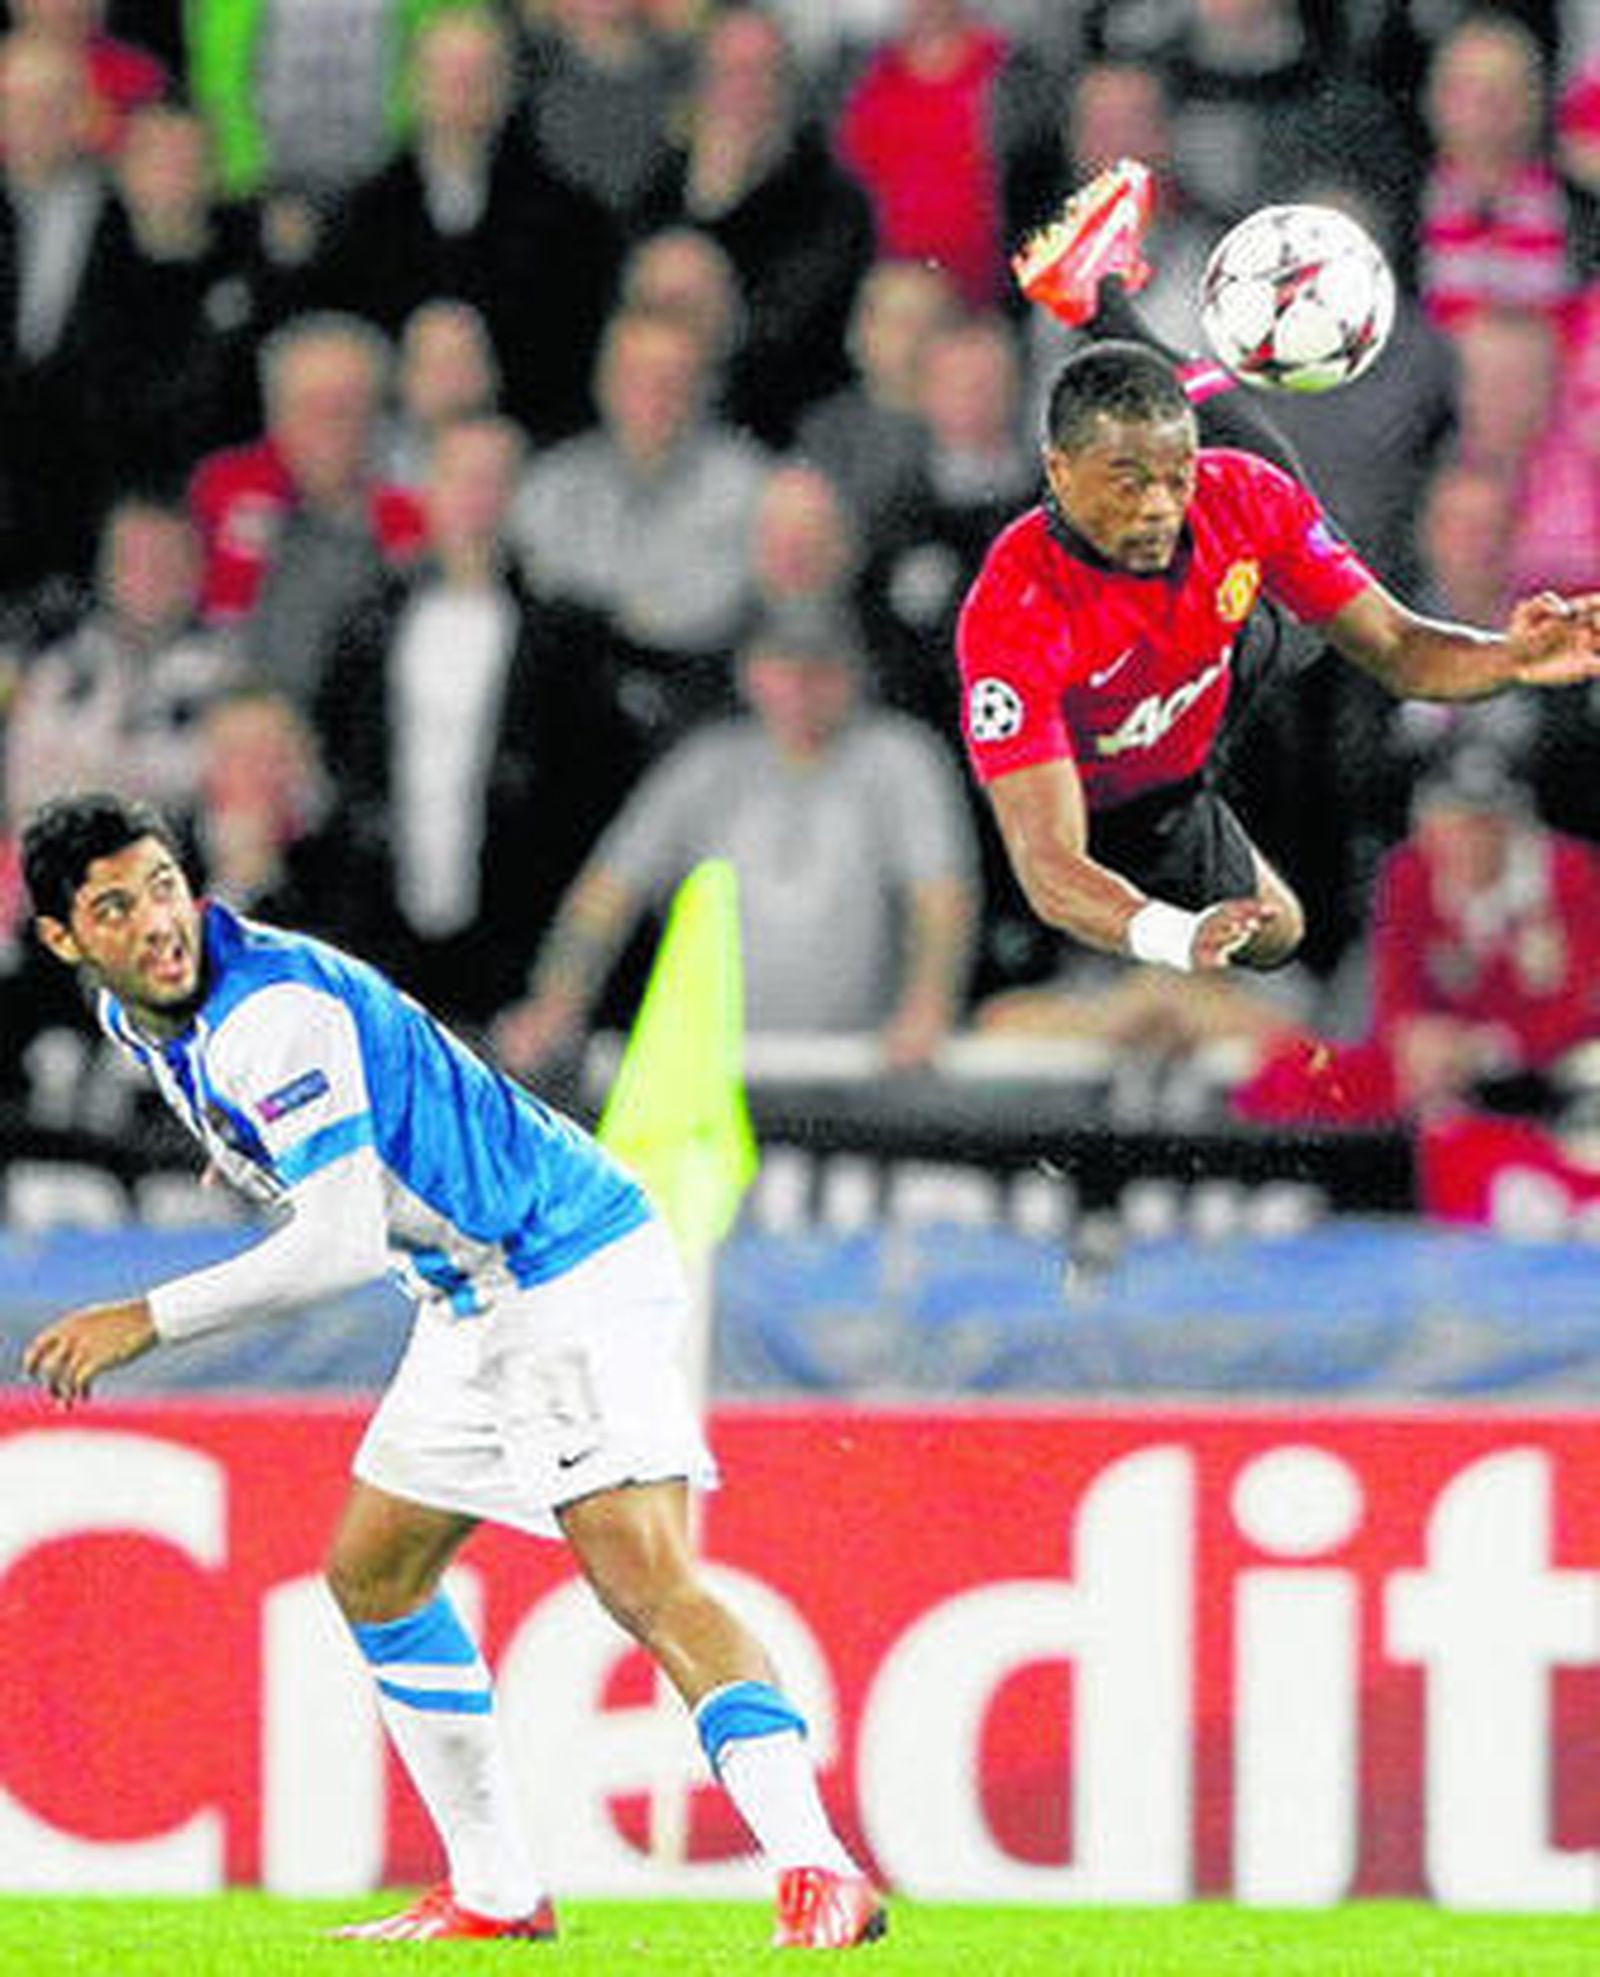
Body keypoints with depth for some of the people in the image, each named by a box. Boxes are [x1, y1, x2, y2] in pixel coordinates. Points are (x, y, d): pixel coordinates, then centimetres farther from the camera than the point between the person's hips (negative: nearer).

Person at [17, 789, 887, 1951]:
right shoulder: (136, 1019, 5)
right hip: (474, 1302, 10)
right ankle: (497, 1895, 20)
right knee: (372, 1573, 14)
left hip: (576, 1276, -10)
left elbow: (342, 1244, -28)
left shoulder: (271, 1014, -24)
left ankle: (819, 1876, -32)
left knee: (644, 1576, -23)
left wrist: (147, 1322, -24)